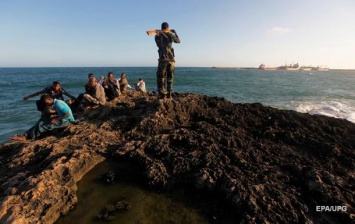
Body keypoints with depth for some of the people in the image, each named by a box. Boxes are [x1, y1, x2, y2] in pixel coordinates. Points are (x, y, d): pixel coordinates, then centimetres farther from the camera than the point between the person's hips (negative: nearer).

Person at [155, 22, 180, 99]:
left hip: (163, 59, -1)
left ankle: (162, 94, -5)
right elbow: (178, 41, 20)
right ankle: (169, 94, 11)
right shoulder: (171, 34, 3)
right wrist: (175, 32, 35)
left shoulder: (157, 36, 1)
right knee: (170, 77, 12)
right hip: (171, 59, 2)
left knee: (161, 77, 4)